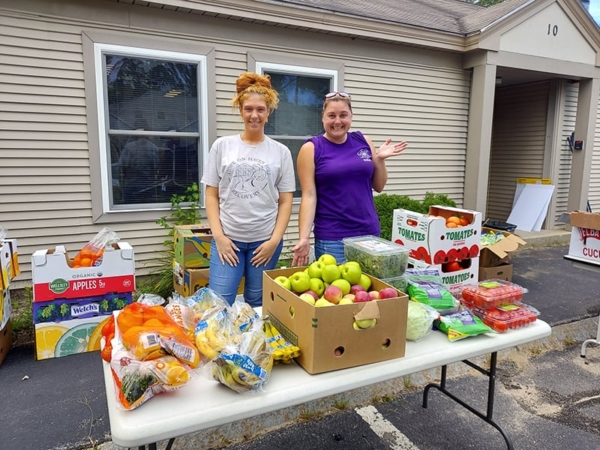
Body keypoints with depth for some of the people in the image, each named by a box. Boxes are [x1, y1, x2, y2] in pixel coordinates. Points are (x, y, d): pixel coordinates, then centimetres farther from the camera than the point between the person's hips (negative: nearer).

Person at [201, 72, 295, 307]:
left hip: (265, 240, 1)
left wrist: (275, 239, -6)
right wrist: (218, 235, -6)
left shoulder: (281, 151, 4)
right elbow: (211, 195, 4)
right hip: (228, 237, 0)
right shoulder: (222, 146, 4)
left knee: (257, 304, 10)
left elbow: (286, 200, 3)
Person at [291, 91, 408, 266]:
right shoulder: (311, 149, -3)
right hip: (331, 238, -3)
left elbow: (378, 186, 12)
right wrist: (304, 237, -15)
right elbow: (309, 195, -8)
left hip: (369, 233, 4)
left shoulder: (363, 142, 6)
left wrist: (380, 159, -4)